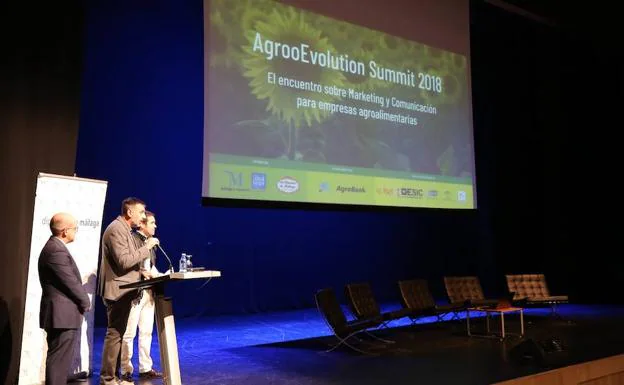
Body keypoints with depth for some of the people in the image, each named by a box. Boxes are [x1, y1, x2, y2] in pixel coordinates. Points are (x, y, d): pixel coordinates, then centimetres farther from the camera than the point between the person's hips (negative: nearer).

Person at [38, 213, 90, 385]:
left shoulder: (54, 247, 14)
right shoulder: (57, 250, -19)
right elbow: (71, 282, -19)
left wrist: (81, 302, 11)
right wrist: (85, 302, -5)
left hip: (61, 312, 11)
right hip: (63, 313, -11)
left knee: (59, 359, 17)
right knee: (59, 360, -4)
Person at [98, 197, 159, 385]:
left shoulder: (124, 229, 16)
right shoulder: (116, 229, -16)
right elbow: (124, 261, -24)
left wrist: (141, 272, 13)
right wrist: (146, 247, -19)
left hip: (123, 290, 11)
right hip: (117, 290, -11)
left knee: (118, 333, 15)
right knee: (115, 334, -5)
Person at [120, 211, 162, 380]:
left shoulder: (149, 241, 16)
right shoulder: (131, 239, -11)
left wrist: (157, 275, 4)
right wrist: (142, 272, -23)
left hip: (149, 291, 9)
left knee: (146, 332, 13)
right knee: (129, 333, 0)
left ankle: (146, 368, 22)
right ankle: (125, 370, 11)